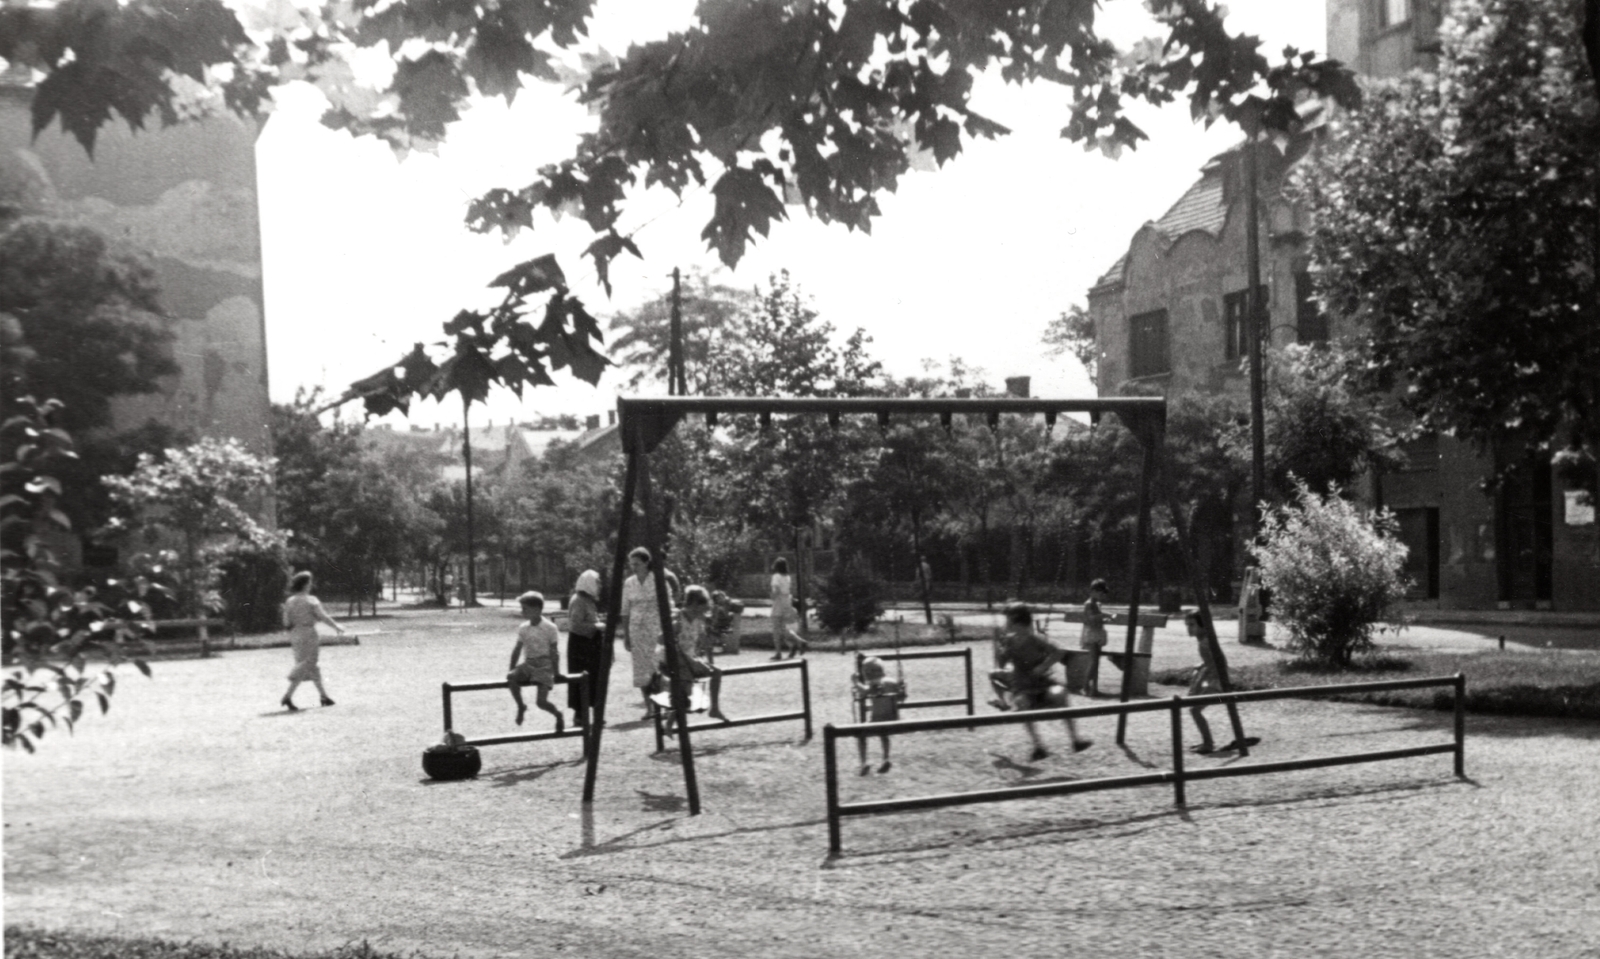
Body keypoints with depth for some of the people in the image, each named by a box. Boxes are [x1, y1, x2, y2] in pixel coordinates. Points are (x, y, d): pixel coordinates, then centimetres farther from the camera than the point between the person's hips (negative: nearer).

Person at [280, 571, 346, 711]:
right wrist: (336, 627, 0)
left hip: (295, 636, 7)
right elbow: (323, 616, -12)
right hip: (309, 635, -7)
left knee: (312, 667, 15)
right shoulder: (311, 600, -12)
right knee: (305, 667, -3)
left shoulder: (289, 601, 5)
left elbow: (286, 623, 4)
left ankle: (323, 695, 22)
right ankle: (288, 696, -13)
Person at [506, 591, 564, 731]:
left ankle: (557, 715, 18)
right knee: (511, 677, -27)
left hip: (544, 666, -4)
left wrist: (555, 672, -7)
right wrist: (511, 670, 9)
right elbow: (517, 650, 11)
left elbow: (554, 652, -6)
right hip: (528, 665, 4)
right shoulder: (523, 628, 5)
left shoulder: (550, 628, -8)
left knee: (541, 701, -14)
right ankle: (521, 706, -5)